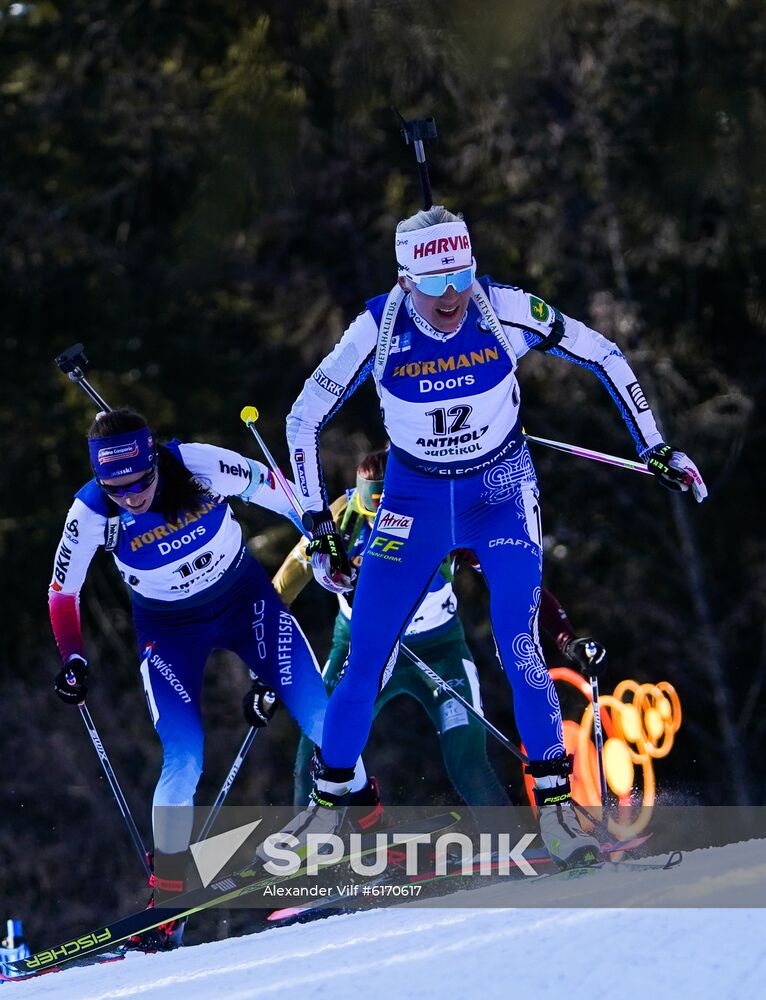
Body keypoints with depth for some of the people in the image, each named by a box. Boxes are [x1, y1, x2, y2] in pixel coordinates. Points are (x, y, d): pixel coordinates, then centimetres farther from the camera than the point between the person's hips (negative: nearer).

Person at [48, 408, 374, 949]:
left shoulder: (201, 466, -27)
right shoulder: (91, 514, -23)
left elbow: (276, 490, -9)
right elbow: (63, 592, -5)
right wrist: (74, 661, -16)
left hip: (245, 597, 1)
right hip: (169, 628, -1)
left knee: (319, 714, -12)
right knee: (184, 758, -17)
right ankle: (167, 904, -3)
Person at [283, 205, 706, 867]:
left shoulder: (505, 311, -21)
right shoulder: (379, 330, -19)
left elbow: (602, 355, -5)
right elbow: (305, 419, -8)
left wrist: (655, 449, -3)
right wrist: (320, 528, -9)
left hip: (501, 493, -1)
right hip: (415, 499, 1)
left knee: (517, 646, -19)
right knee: (365, 658, -2)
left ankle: (556, 805, -10)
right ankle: (325, 805, 15)